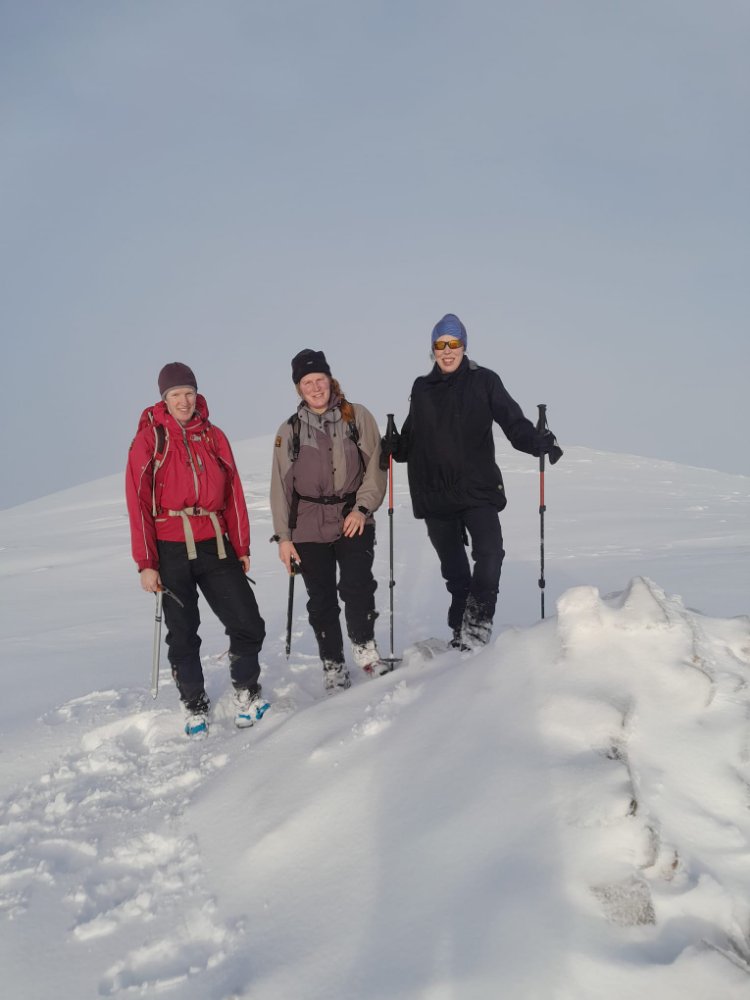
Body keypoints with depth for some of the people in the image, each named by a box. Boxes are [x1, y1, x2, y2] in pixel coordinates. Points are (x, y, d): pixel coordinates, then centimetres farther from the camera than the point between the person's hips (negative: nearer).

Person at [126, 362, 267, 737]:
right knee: (182, 635, 7)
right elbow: (138, 502, -5)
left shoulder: (213, 436, 9)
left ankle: (246, 691, 22)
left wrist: (241, 547, 8)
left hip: (215, 546, 3)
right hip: (171, 550, -2)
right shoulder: (149, 439, -2)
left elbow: (233, 492, 10)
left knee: (249, 625, -2)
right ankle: (195, 706, 26)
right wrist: (146, 562, -9)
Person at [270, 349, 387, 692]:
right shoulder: (289, 431, 4)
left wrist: (362, 508, -12)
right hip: (309, 528, 1)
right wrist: (283, 536, 3)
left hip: (354, 522, -1)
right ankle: (333, 667, 20)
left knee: (357, 588, -15)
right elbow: (281, 486, 6)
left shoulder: (358, 417, 2)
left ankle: (365, 650, 8)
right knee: (321, 601, 6)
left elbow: (375, 467, 1)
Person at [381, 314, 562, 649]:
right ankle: (460, 634, 25)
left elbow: (514, 422, -6)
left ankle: (477, 624, -6)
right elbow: (412, 440, 17)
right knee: (453, 569, 12)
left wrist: (539, 442, -23)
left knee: (489, 554, -21)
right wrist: (393, 446, -2)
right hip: (434, 494, 3)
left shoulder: (484, 381, 0)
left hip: (478, 489, -3)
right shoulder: (422, 388, 11)